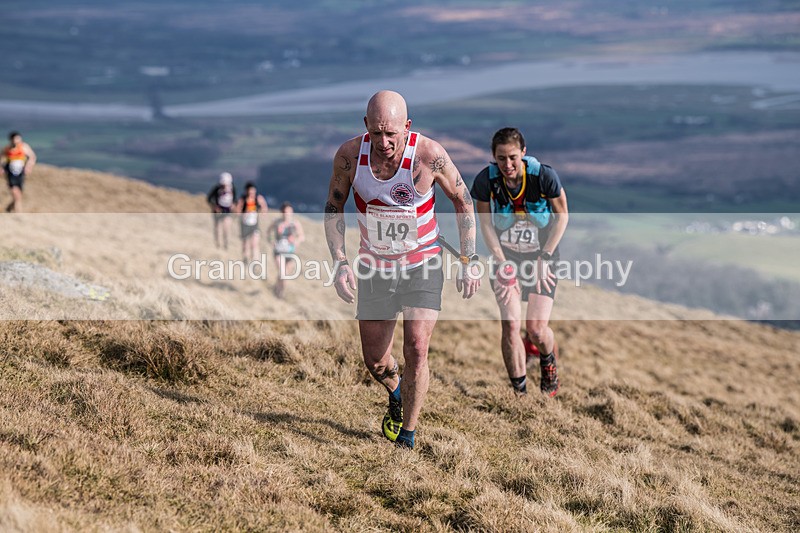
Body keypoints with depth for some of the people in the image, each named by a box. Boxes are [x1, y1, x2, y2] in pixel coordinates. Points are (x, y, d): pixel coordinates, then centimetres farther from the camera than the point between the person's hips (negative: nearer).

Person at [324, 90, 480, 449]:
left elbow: (463, 201, -4)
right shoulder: (350, 154, -16)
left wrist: (469, 262, -4)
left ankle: (407, 436, 0)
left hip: (423, 265, -2)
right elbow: (333, 208, 0)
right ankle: (396, 394, 44)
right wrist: (340, 262, -10)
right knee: (375, 361, 8)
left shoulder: (429, 155, -21)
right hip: (374, 268, 3)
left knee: (416, 350, -17)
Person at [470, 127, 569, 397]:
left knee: (536, 328, -9)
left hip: (541, 255, -1)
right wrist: (503, 263, -8)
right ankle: (520, 391, 2)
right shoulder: (485, 180, -18)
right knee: (510, 324, -12)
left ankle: (548, 361, 28)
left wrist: (544, 259, -9)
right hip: (506, 255, 1)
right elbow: (485, 223, -3)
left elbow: (562, 215, -7)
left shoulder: (544, 176, -22)